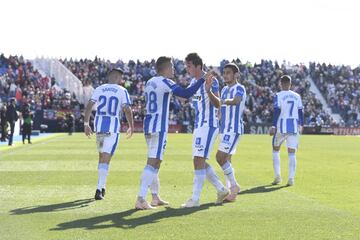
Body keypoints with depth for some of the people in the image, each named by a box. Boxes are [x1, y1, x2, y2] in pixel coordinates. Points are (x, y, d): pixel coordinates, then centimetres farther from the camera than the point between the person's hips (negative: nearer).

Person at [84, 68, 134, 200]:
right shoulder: (122, 91, -1)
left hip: (99, 126, 4)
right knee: (106, 159, -5)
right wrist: (131, 127, 1)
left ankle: (102, 187, 26)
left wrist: (86, 124, 1)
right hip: (113, 127, -4)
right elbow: (127, 109, -9)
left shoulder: (99, 89, 8)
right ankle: (99, 189, -13)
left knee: (102, 156, 21)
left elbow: (89, 105, -1)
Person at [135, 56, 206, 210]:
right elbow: (186, 94, -19)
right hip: (159, 127, -9)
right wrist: (202, 79, -13)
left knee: (155, 162, 17)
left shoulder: (150, 82, 15)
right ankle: (141, 199, -17)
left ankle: (155, 197, 23)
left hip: (148, 124, 9)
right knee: (153, 163, -11)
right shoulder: (165, 82, -11)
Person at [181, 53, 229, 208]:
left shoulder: (210, 81, -14)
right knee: (200, 161, 11)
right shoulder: (193, 82, 12)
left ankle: (195, 199, -9)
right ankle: (222, 190, 23)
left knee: (199, 160, -12)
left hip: (209, 125, -9)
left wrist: (209, 90, -38)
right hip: (198, 125, 9)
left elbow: (217, 104, -24)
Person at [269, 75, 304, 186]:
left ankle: (277, 176, 9)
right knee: (292, 153, 3)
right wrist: (301, 125, 21)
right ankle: (291, 178, -7)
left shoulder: (278, 95, -5)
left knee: (276, 150, 16)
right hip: (294, 127, 3)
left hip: (281, 127, -3)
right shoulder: (297, 96, 8)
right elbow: (301, 112, 10)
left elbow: (277, 112, -12)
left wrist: (273, 126, -11)